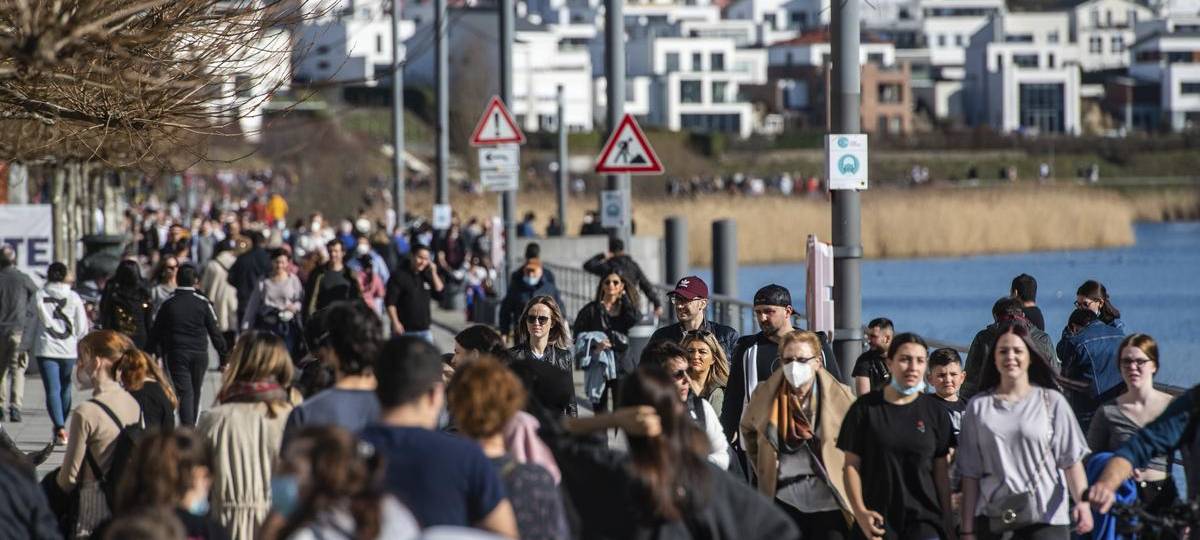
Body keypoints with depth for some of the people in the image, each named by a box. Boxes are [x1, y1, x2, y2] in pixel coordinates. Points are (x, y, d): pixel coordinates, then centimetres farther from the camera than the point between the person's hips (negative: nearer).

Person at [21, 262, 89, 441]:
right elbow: (82, 327, 3)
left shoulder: (39, 297, -1)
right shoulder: (74, 298, 0)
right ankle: (60, 425, 26)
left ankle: (60, 427, -23)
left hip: (46, 350, -1)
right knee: (65, 389, 16)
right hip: (69, 350, 1)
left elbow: (30, 324, 5)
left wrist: (25, 347, 16)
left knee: (52, 390, -7)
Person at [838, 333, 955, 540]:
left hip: (924, 522, 0)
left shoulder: (933, 411, 6)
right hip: (877, 521, 0)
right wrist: (860, 511, -11)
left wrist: (947, 522, 5)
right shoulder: (865, 408, 1)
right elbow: (851, 465, 1)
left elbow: (941, 470, 8)